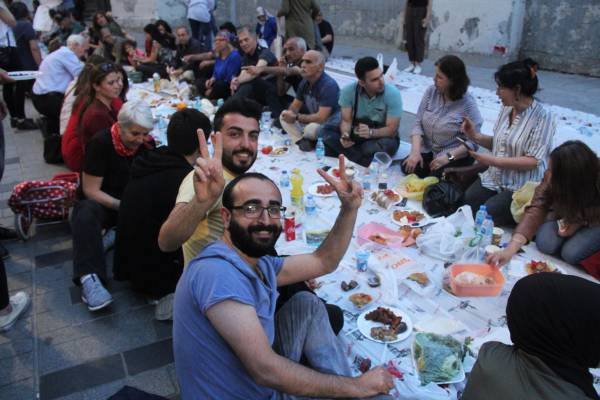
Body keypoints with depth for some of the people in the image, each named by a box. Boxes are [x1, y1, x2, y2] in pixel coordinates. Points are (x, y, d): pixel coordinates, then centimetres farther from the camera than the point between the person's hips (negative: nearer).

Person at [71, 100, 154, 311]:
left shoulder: (146, 145, -5)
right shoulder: (101, 143, -17)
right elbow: (90, 190, -17)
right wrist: (123, 206, -27)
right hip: (100, 202, -3)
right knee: (87, 212, -38)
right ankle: (89, 278, -48)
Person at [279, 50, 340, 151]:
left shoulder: (329, 85, -24)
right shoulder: (305, 82, 1)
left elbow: (321, 118, -30)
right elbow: (295, 106, 9)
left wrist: (296, 117, -21)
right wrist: (290, 113, -16)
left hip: (331, 126, -8)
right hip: (313, 121, 8)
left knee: (311, 129, -37)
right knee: (284, 117, -3)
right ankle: (303, 141, -18)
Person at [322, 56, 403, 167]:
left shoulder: (393, 94, -20)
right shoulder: (349, 91, -13)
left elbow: (391, 130, -21)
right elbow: (346, 120, -10)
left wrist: (371, 132, -42)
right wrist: (345, 135, -34)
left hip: (382, 137, -3)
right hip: (356, 133, 3)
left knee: (387, 145, -38)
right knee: (327, 132, -22)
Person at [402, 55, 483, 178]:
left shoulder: (468, 104, -15)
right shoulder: (431, 92, -2)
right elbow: (418, 124, -3)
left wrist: (448, 156, -28)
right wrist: (415, 151, -17)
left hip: (456, 156, -4)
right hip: (428, 150, 4)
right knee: (408, 167, -20)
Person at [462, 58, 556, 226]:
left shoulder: (543, 117, -16)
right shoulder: (507, 108, 3)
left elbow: (533, 161, -20)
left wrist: (493, 160, -22)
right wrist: (475, 136, -2)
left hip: (523, 187, -6)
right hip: (495, 178, 6)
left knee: (488, 212, -23)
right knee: (466, 200, -14)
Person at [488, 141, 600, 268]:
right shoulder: (552, 176, -29)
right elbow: (536, 209, -34)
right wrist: (510, 249, -44)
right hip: (565, 214, 3)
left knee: (571, 254, -22)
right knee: (545, 245, -19)